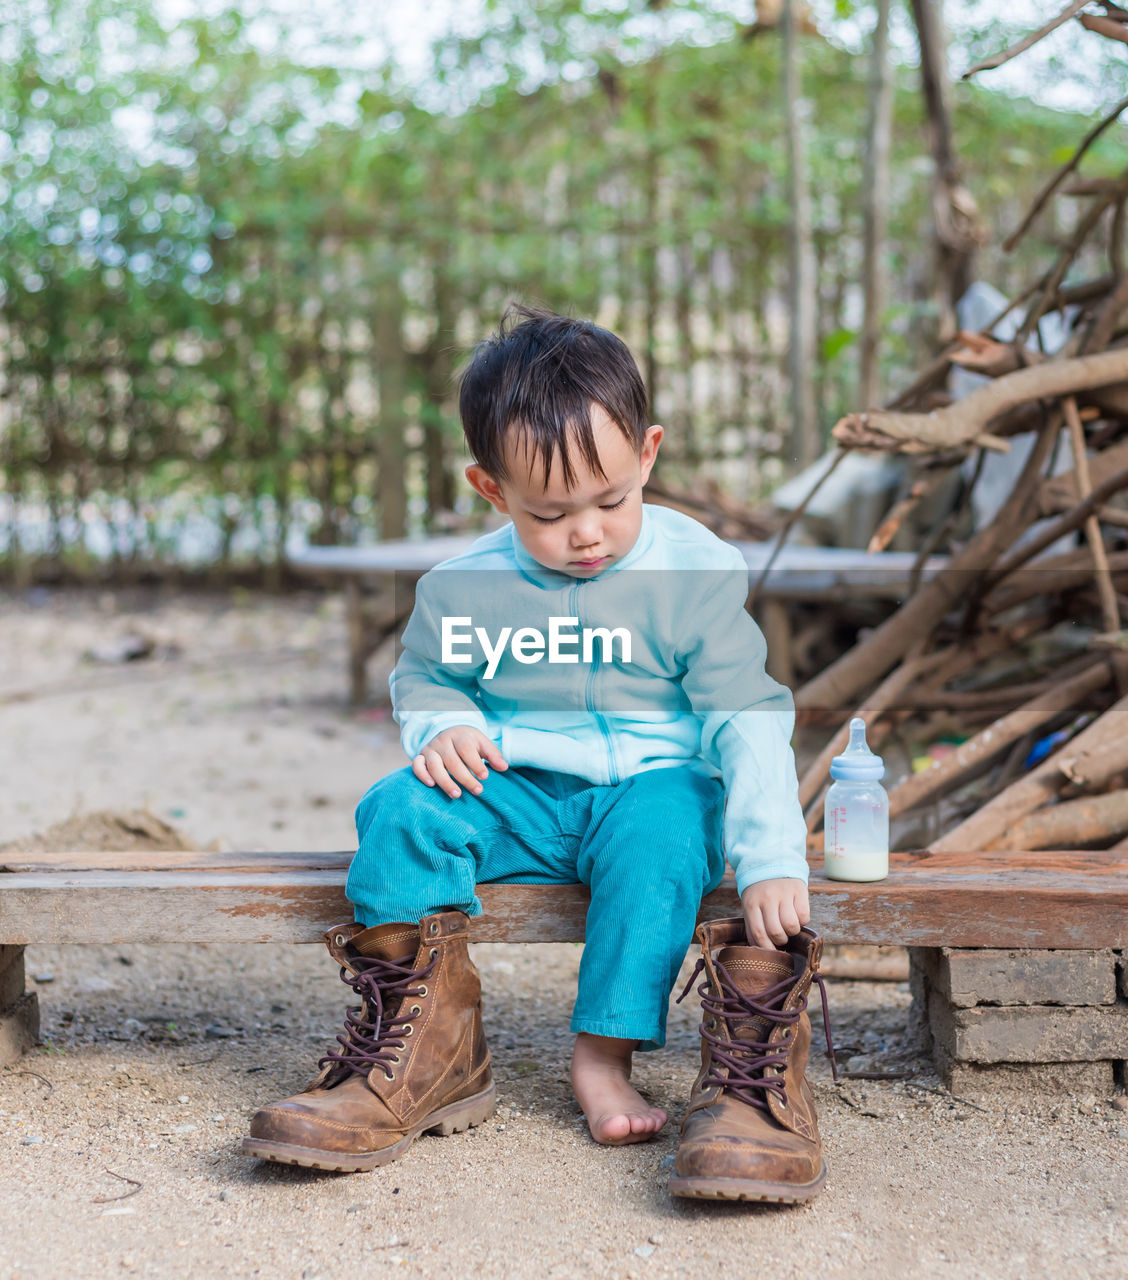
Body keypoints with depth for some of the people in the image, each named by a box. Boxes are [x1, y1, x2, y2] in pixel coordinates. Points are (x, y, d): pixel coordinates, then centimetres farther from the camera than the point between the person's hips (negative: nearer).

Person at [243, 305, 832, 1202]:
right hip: (518, 795, 2)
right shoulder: (462, 590, -3)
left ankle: (604, 1058, -26)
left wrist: (771, 861, -23)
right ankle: (426, 1055, -21)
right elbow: (425, 680, 15)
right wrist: (440, 729, -11)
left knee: (659, 827, -36)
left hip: (652, 785, -1)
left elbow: (748, 720, -12)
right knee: (405, 808, -25)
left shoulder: (698, 574, -9)